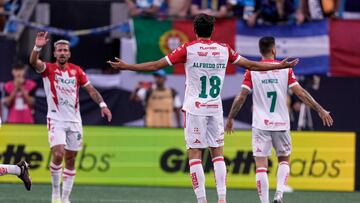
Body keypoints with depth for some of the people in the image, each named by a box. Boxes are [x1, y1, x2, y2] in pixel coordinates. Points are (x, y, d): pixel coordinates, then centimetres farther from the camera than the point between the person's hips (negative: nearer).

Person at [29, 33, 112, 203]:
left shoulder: (76, 71, 7)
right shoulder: (48, 69, -3)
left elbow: (90, 89, 7)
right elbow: (33, 62, -23)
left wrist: (102, 105, -8)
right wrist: (37, 47, -42)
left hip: (74, 120, 4)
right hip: (56, 120, -4)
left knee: (70, 160, 5)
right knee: (58, 154, -20)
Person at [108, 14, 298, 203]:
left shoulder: (188, 49, -5)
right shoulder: (224, 49, 4)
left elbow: (156, 65, -5)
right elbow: (252, 65, 13)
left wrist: (125, 66, 3)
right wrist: (281, 66, 26)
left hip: (195, 109, -3)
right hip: (215, 109, 3)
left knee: (195, 154, -1)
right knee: (218, 154, 10)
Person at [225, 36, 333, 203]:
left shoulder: (252, 71, -1)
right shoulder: (285, 69, 0)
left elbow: (242, 97, -3)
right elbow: (301, 93, -2)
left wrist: (230, 118, 8)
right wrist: (320, 110, 5)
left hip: (260, 125, -1)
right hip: (281, 124, 1)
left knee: (261, 165, 1)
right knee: (284, 159, 18)